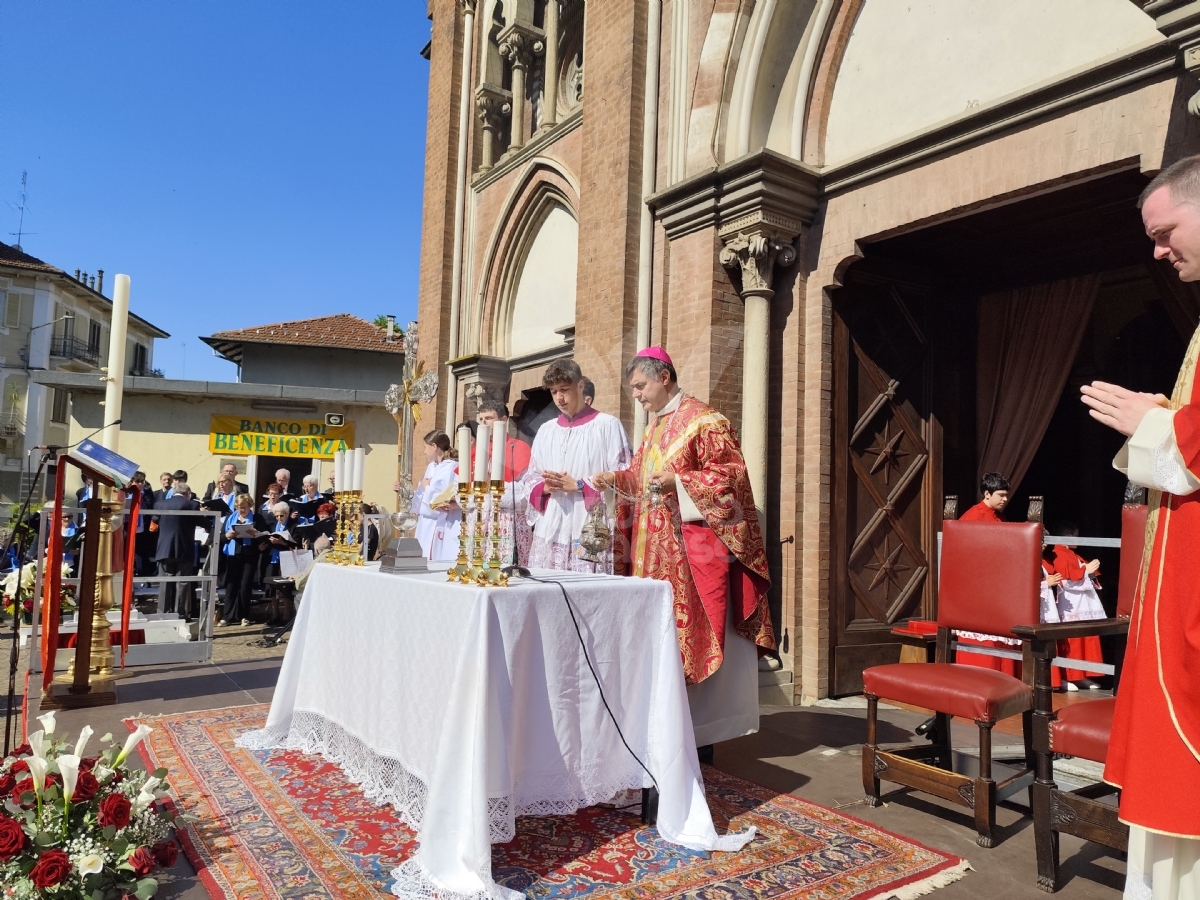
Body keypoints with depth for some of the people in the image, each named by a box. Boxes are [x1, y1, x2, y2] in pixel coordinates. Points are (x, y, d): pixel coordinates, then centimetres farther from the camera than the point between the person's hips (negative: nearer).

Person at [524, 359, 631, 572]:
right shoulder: (546, 430, 17)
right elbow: (531, 477, 19)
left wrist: (578, 485, -13)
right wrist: (544, 487, -3)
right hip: (549, 532, 5)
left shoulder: (607, 425, 0)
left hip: (590, 532, -5)